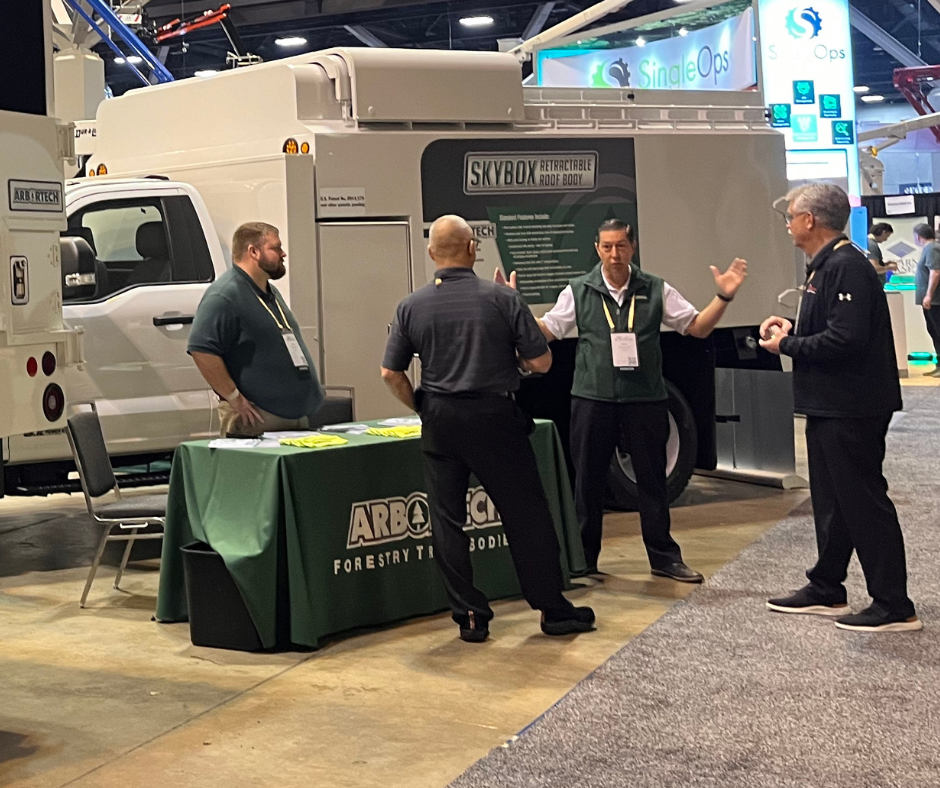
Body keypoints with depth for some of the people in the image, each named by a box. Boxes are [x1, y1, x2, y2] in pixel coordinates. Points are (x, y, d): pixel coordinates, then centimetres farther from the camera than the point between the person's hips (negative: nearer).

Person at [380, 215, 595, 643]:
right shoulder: (502, 299, -7)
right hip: (495, 416, -2)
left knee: (447, 520, 9)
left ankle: (469, 617, 11)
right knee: (526, 516, 8)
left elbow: (390, 373, 0)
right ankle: (554, 610, 15)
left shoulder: (411, 306, -1)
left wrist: (422, 407, 13)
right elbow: (541, 362, -6)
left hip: (439, 421, 2)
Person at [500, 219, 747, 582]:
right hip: (593, 399, 0)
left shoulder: (656, 290, 4)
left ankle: (664, 556, 17)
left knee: (652, 478, 7)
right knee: (588, 480, 7)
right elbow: (546, 331, 4)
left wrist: (723, 297, -9)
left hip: (645, 399, 0)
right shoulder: (578, 291, 4)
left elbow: (697, 327, 6)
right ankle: (582, 559, 18)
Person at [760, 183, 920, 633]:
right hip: (830, 405, 11)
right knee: (831, 501, 17)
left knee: (863, 502, -5)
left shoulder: (847, 266, -19)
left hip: (851, 408, -11)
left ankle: (894, 607, 1)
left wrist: (787, 346, -15)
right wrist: (792, 330, 6)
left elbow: (846, 338, -27)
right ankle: (826, 591, 28)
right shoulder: (825, 266, 14)